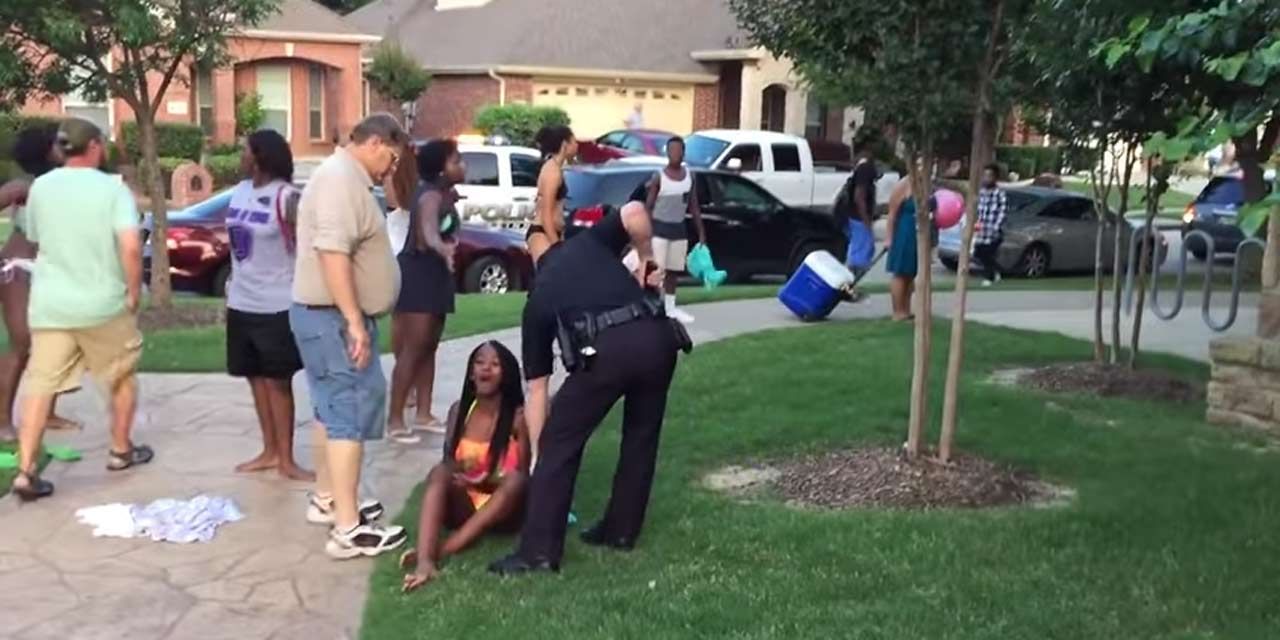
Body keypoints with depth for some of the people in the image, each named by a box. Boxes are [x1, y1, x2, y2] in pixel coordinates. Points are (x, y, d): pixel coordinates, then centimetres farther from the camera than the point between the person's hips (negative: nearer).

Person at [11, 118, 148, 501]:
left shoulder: (40, 187, 4)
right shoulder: (112, 188, -10)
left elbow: (35, 240, 16)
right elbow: (131, 245, -21)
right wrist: (134, 293, -10)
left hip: (49, 304, 3)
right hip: (103, 304, -3)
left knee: (40, 384, 3)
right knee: (122, 377, 17)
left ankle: (25, 471, -3)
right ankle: (121, 451, 28)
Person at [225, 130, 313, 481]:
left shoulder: (286, 197, -14)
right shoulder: (240, 191, 9)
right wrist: (231, 286, 17)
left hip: (276, 305, -7)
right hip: (242, 303, 7)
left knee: (278, 382, -1)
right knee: (256, 378, 14)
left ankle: (286, 459, 9)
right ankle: (269, 452, 25)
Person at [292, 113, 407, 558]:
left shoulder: (348, 177, 16)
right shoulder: (341, 178, -18)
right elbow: (333, 254, -28)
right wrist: (354, 322, -29)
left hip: (335, 315, 11)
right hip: (334, 317, -11)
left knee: (334, 409, 18)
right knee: (350, 414, -10)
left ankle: (326, 500, 31)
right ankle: (348, 530, -9)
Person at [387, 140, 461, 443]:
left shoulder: (444, 194, 7)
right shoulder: (431, 196, -21)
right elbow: (428, 230, -43)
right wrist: (442, 248, -65)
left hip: (434, 275, 10)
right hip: (418, 275, -10)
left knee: (429, 347, 12)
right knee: (412, 349, -9)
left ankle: (424, 413, 19)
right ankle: (395, 420, -5)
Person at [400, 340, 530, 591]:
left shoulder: (518, 416, -8)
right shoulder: (459, 411, 3)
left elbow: (524, 475, -8)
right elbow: (448, 462, 2)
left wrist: (486, 481, -25)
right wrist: (456, 472, -22)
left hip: (502, 510, -2)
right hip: (462, 506, 2)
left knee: (516, 480, -33)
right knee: (439, 472, -27)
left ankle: (442, 550, -39)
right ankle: (425, 561, -49)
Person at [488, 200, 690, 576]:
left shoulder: (538, 303, 27)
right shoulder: (588, 243, 29)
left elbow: (536, 391, 26)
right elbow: (635, 213, 6)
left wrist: (537, 454, 34)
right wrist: (647, 261, 23)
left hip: (606, 349, -3)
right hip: (657, 336, 3)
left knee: (559, 444, 11)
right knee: (641, 437, 23)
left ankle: (539, 550, 8)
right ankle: (621, 531, 32)